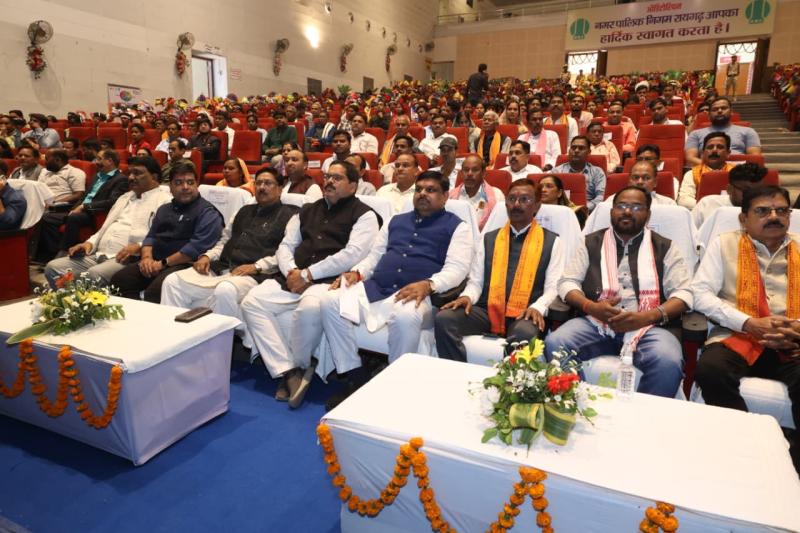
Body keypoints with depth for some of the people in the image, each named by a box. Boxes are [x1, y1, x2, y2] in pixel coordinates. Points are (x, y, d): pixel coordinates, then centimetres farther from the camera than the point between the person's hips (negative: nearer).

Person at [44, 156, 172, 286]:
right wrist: (90, 243, 13)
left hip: (128, 258, -8)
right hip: (98, 254, 8)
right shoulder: (125, 197, 29)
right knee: (53, 267, -5)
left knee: (94, 274, -34)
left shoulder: (164, 200, 0)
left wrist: (138, 247, -25)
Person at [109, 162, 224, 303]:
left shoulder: (207, 212, -5)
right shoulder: (164, 209, 23)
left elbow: (198, 246, -16)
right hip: (155, 261, 8)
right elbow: (151, 236, 20)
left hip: (184, 264, -7)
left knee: (154, 291, -32)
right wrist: (147, 257, -3)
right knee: (119, 280, -11)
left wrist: (163, 263, -14)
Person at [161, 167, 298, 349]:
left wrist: (256, 266, -16)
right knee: (173, 281, -10)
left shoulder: (289, 215, 6)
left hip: (253, 275, -7)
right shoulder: (245, 211, 30)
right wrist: (208, 256, 11)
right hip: (221, 269, 7)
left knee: (225, 290, -39)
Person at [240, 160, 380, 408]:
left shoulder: (363, 214, 4)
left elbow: (352, 255, -11)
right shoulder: (307, 210, 24)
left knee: (309, 308, -37)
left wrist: (307, 274, -12)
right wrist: (292, 271, -4)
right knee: (252, 302, -16)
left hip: (330, 282, -6)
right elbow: (285, 246, 19)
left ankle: (301, 366, -8)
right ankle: (288, 370, -15)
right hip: (294, 279, 7)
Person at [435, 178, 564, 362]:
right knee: (444, 319, -25)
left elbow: (553, 286, 4)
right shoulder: (488, 239, 19)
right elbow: (475, 281, 15)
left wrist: (537, 308, -15)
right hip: (487, 310, 3)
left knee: (525, 333, -38)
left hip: (524, 314, -2)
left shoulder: (552, 242, 12)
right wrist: (467, 296, -7)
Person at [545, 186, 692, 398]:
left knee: (668, 362, -32)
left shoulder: (664, 247, 14)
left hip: (648, 326, 0)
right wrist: (591, 307, -12)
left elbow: (683, 292, 5)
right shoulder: (592, 243, 16)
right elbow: (567, 282, 9)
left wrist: (647, 316, -14)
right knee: (554, 344, -26)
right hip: (596, 323, 1)